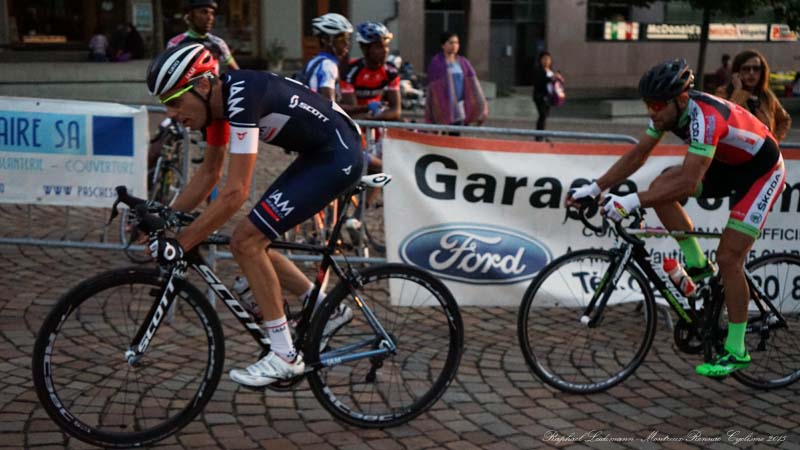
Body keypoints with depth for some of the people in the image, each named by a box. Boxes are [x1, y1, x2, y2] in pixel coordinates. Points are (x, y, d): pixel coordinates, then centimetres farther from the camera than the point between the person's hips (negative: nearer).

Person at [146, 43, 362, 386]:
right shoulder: (218, 98, 3)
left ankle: (285, 356, -6)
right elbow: (209, 173, 14)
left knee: (246, 241, -14)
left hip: (338, 156, -10)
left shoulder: (241, 98, -26)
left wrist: (179, 244, -27)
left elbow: (234, 194, -30)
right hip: (317, 154, 10)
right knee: (252, 243, 9)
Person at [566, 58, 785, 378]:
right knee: (660, 187, -13)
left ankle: (736, 352, 0)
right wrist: (593, 189, -12)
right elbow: (636, 156, -5)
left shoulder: (705, 117, -37)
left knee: (728, 258, -13)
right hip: (727, 164, 8)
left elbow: (688, 183, -44)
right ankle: (698, 265, 3)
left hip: (762, 171, -8)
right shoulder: (669, 110, -13)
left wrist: (631, 202, -49)